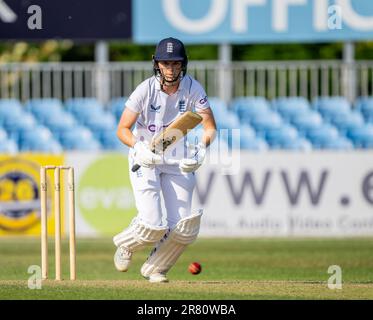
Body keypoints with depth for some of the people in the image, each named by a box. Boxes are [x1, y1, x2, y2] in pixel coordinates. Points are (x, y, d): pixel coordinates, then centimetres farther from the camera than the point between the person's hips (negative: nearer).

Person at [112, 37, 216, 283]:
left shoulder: (192, 88, -11)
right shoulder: (145, 90, -19)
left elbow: (210, 127, -7)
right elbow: (123, 129, -14)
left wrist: (201, 149, -26)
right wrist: (140, 148, -33)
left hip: (178, 159, 3)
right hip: (145, 158, -3)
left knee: (184, 228, -6)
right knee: (152, 225, -17)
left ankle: (154, 268, 20)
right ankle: (126, 244, 19)